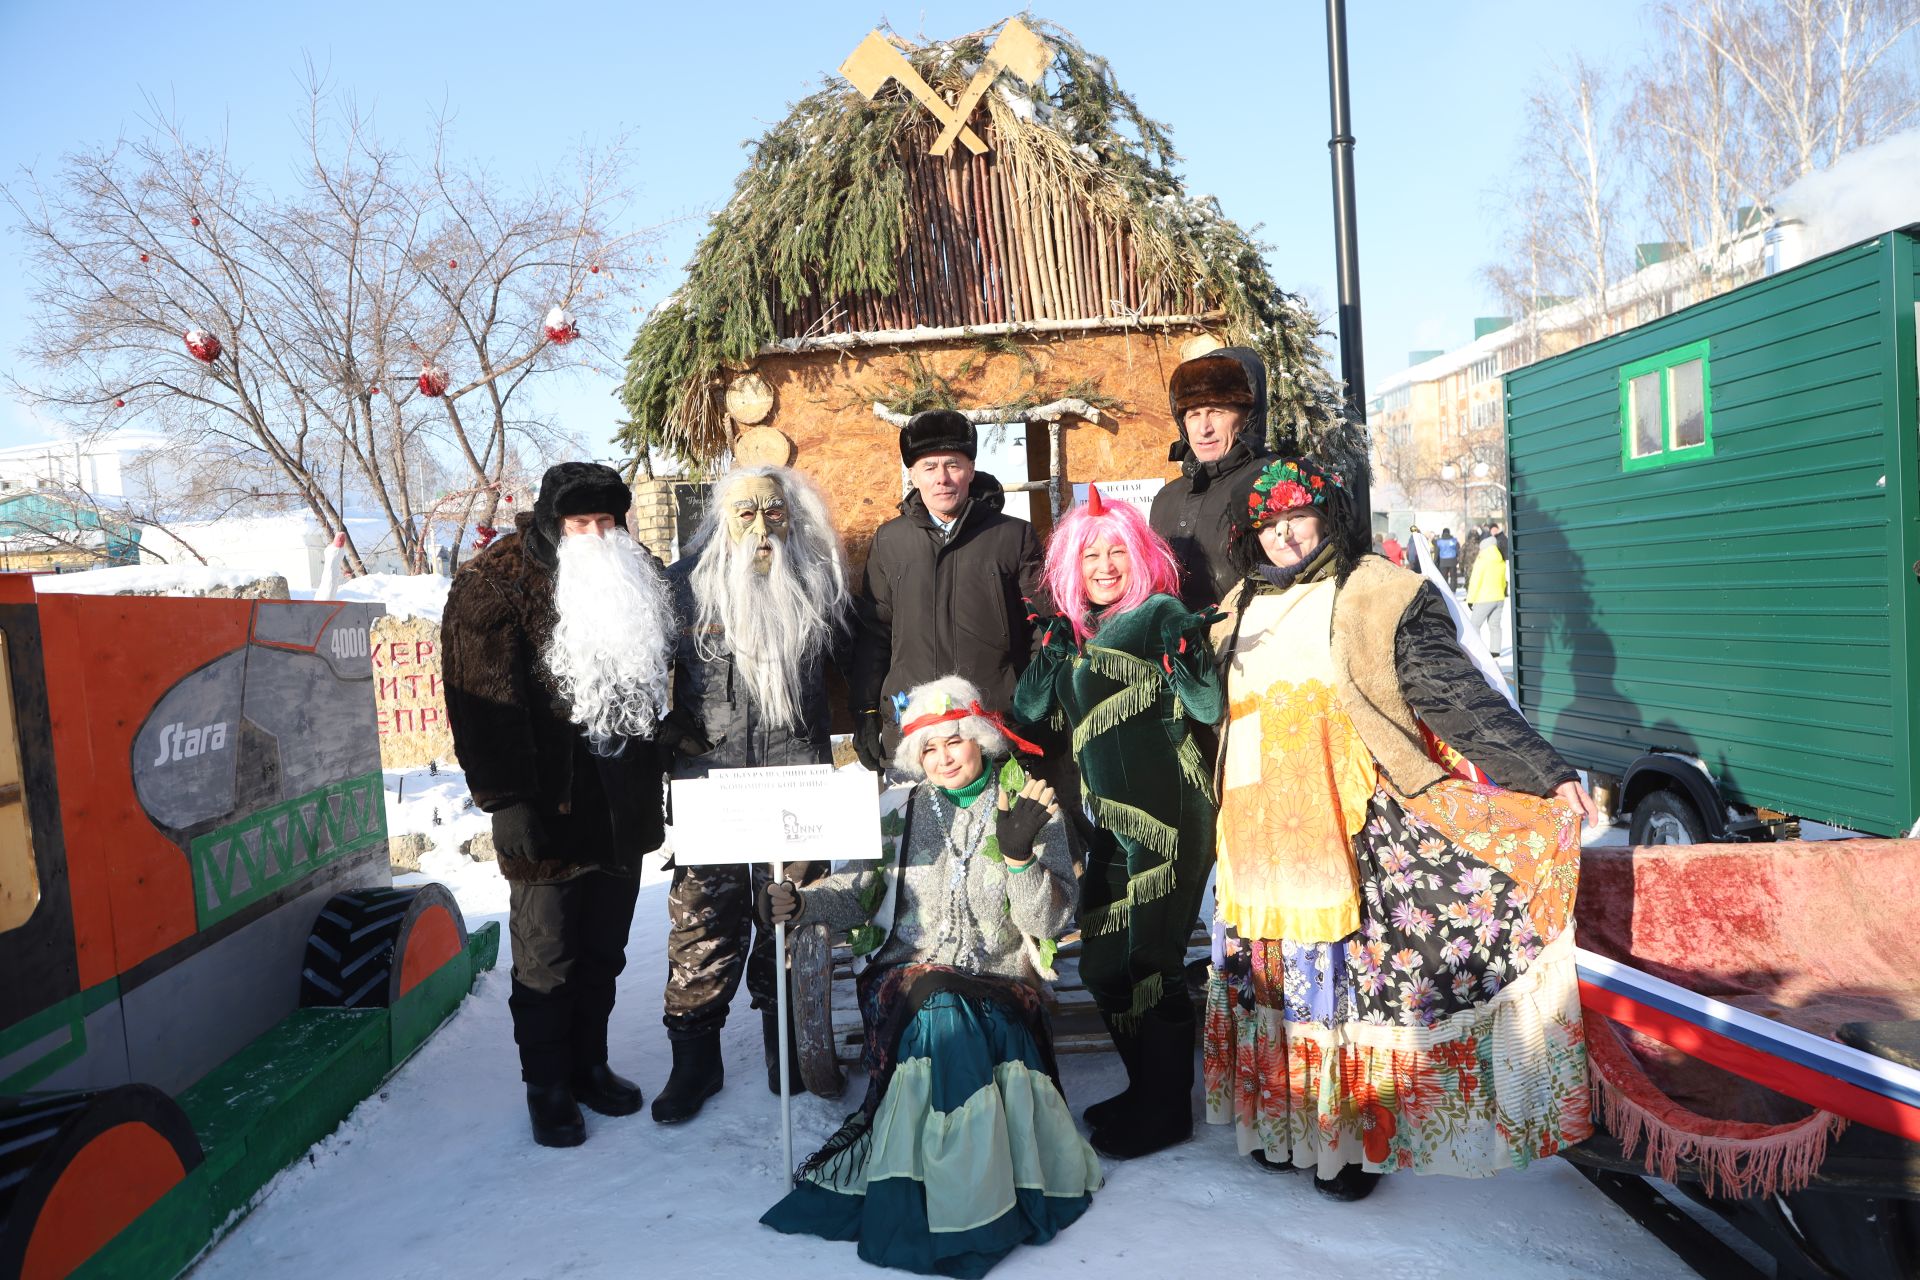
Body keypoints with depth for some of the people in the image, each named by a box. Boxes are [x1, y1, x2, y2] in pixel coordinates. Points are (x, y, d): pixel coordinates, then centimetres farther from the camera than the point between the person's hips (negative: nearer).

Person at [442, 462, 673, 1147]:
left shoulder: (638, 577, 8)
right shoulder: (497, 585, -9)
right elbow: (485, 701, -14)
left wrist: (656, 775, 16)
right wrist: (509, 802, -18)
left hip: (624, 807, 5)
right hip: (549, 810, -5)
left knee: (604, 951, 17)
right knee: (547, 960, 6)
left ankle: (589, 1063, 35)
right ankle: (547, 1086, 24)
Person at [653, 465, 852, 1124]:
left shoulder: (818, 584, 4)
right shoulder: (685, 586, -1)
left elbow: (854, 661, 17)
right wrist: (667, 728, 0)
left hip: (798, 782, 2)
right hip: (708, 779, -1)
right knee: (705, 915, -1)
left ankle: (787, 1040, 27)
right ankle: (695, 1057, 13)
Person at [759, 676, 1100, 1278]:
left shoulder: (1033, 811, 5)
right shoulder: (902, 810, 11)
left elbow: (1051, 923, -3)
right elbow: (860, 892, 9)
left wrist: (1018, 855, -18)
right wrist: (803, 902, -9)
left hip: (999, 981, 0)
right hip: (908, 971, 1)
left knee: (960, 1020, -33)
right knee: (942, 1018, -32)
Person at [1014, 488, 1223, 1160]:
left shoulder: (1160, 613, -7)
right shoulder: (1076, 630, 13)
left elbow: (1208, 709, -15)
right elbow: (1028, 710, 5)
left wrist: (1190, 661, -33)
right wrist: (1052, 649, -9)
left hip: (1164, 814, -8)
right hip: (1111, 820, 8)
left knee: (1147, 962, -1)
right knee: (1102, 963, 15)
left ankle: (1165, 1113, 18)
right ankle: (1146, 1093, 33)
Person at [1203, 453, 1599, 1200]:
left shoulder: (1383, 598, -3)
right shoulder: (1243, 609, 14)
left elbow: (1459, 698, -9)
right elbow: (1215, 714, 21)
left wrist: (1546, 774, -18)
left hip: (1352, 837, -5)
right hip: (1260, 841, 5)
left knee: (1350, 976, 1)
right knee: (1274, 977, 11)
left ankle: (1352, 1139, 16)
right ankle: (1282, 1122, 26)